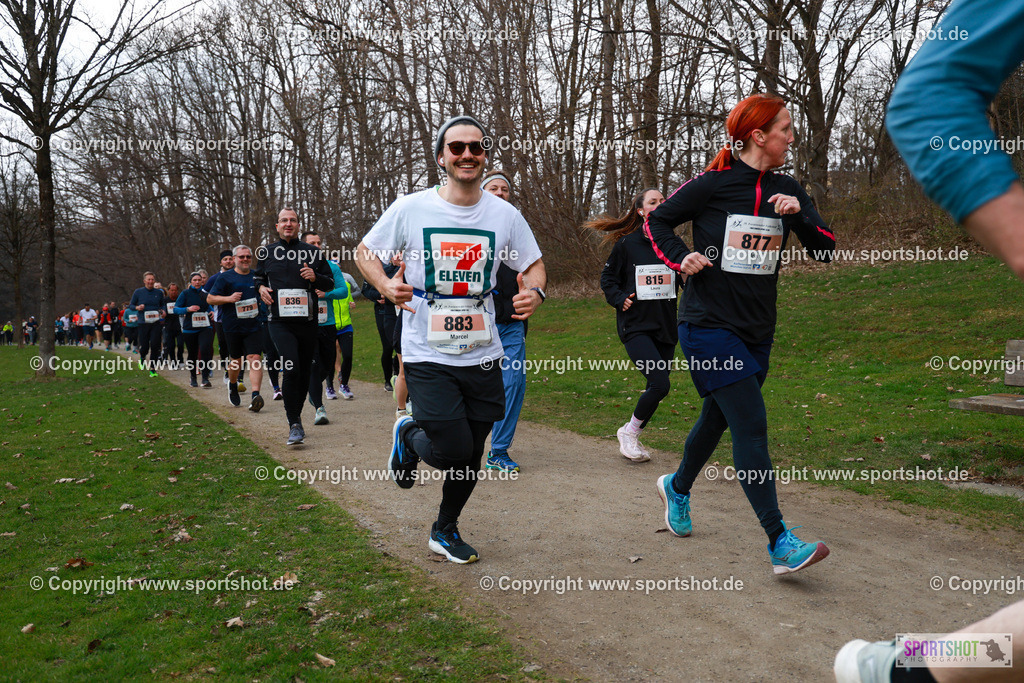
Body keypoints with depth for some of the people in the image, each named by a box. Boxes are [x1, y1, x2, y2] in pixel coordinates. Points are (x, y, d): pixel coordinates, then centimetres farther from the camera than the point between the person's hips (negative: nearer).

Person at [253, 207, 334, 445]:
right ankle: (295, 425, -12)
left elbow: (330, 283, 13)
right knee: (291, 369, -18)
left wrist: (315, 277, -8)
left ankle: (295, 415, 29)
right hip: (280, 322, -2)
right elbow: (257, 277, 25)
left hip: (307, 322, 2)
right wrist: (261, 287, 2)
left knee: (305, 372, 8)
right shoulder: (267, 252, 9)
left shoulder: (313, 252, 8)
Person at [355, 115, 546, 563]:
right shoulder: (411, 208, -6)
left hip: (483, 356, 3)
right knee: (454, 454, -12)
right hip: (427, 355, -3)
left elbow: (533, 265, 12)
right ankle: (408, 436, 24)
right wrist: (386, 285, -16)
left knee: (470, 458, 12)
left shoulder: (504, 215, 1)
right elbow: (364, 251, 5)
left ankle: (445, 530, 39)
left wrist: (534, 291, -12)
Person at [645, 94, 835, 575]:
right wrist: (680, 258, -14)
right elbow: (656, 221, 2)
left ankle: (677, 487, 45)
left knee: (718, 418, 18)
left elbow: (825, 250, 3)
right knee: (751, 425, -12)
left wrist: (799, 214, -14)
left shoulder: (786, 190, 7)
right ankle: (781, 544, -9)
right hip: (709, 325, -6)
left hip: (757, 331, 6)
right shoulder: (712, 184, -8)